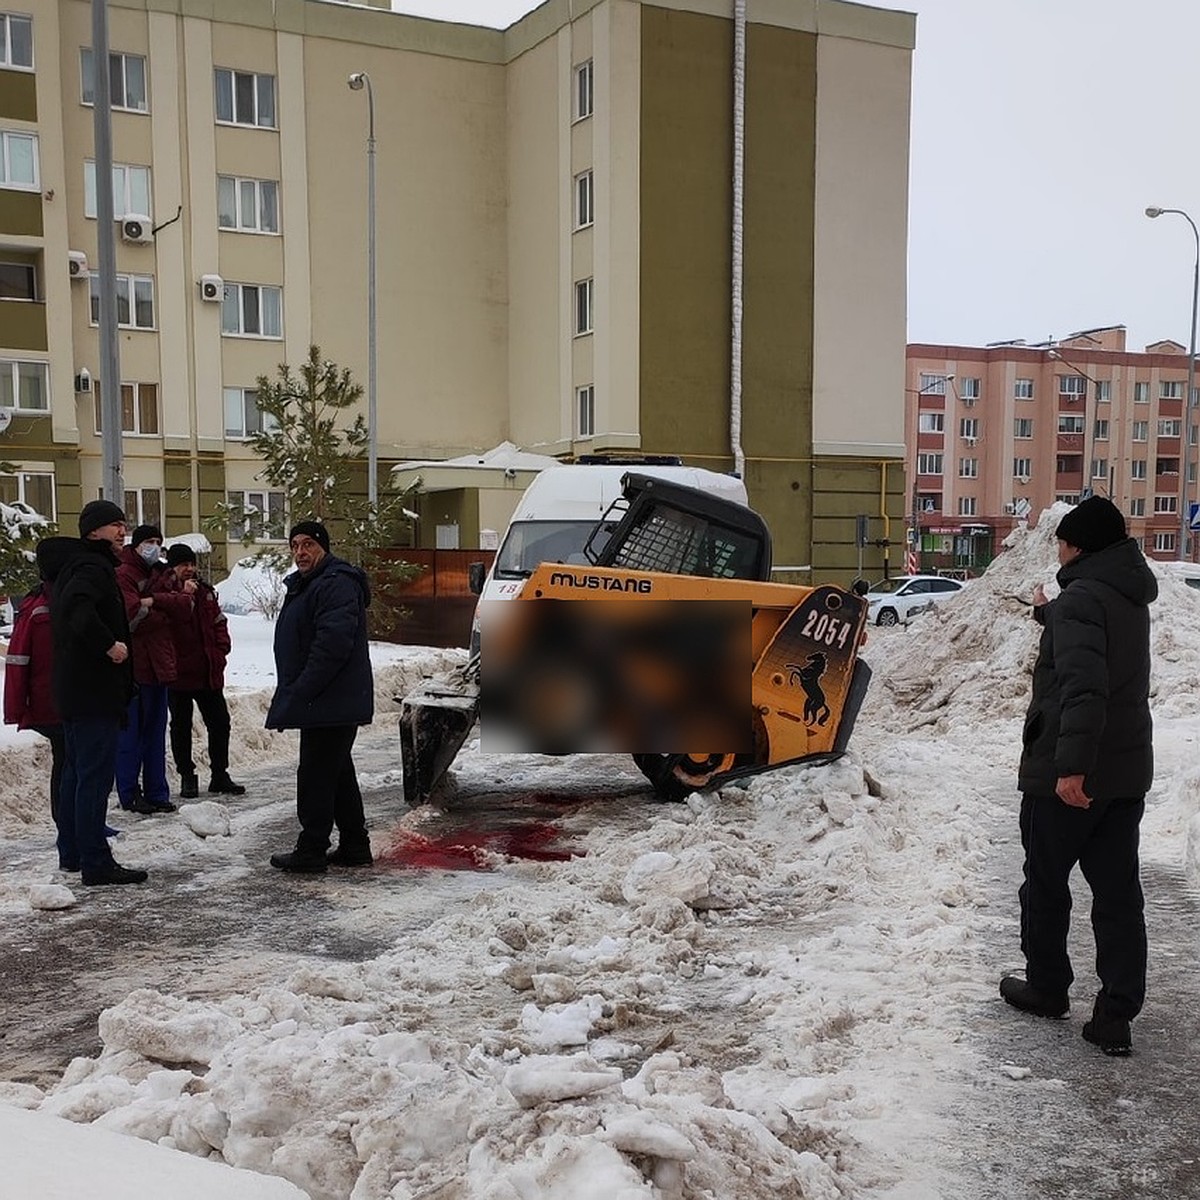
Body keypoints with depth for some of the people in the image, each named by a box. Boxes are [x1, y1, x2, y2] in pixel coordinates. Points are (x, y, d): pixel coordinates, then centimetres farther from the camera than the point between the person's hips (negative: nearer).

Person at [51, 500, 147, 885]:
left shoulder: (74, 566, 18)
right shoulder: (93, 567, -14)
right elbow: (79, 608, -33)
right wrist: (109, 644, -26)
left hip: (74, 689, 11)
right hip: (95, 690, -11)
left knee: (76, 770, 16)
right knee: (96, 774, -8)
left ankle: (71, 853, 26)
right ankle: (96, 862, -6)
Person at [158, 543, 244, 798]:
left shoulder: (205, 592, 10)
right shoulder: (162, 591, -6)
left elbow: (219, 623, 15)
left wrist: (220, 650, 4)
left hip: (209, 671, 5)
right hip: (178, 672, -5)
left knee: (219, 723, 9)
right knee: (181, 726, 7)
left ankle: (220, 775, 21)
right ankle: (187, 777, 18)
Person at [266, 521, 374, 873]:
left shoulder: (337, 585, -16)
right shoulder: (302, 586, 19)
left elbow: (332, 644, -26)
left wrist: (301, 692, -22)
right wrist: (291, 695, 19)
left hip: (333, 703, -11)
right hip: (325, 702, 11)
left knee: (315, 774, -7)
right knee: (338, 772, 15)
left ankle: (311, 851, 0)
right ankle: (355, 846, 22)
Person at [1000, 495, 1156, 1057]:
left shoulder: (1081, 597, -17)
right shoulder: (1129, 599, 11)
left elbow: (1082, 685, -30)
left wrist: (1072, 764, -33)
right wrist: (1049, 614, 49)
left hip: (1066, 774, -8)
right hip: (1127, 772, 8)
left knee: (1045, 883, 11)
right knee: (1118, 892, 7)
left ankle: (1047, 988, 25)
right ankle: (1117, 1015, 7)